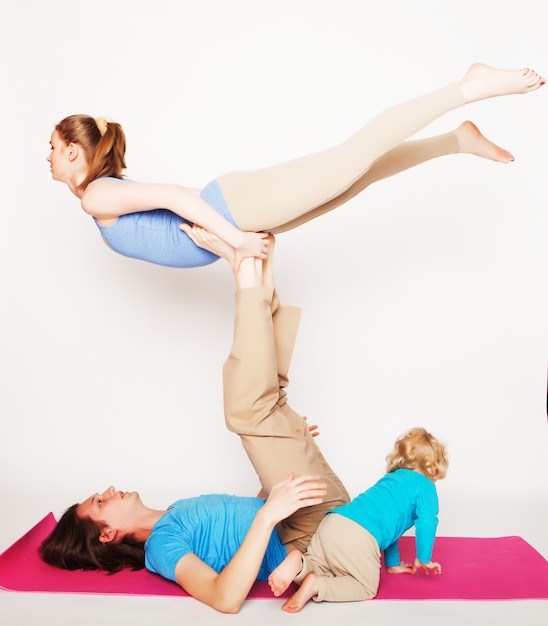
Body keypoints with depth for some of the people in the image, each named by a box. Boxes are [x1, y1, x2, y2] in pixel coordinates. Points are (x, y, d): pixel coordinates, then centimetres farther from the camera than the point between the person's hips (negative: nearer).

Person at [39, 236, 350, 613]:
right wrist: (268, 514, -37)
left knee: (264, 399, 15)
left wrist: (282, 443, 21)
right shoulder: (160, 548, -10)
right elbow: (226, 598, -28)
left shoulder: (176, 515, 19)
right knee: (251, 408, -23)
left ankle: (259, 281, -2)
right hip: (312, 539, -7)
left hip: (327, 515, 7)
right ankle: (250, 281, -10)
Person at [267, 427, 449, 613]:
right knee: (367, 587, 10)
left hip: (332, 523, 7)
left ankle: (299, 563, -11)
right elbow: (426, 522, -6)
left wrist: (393, 563, 48)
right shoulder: (425, 485, 11)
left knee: (314, 570, 21)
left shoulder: (391, 478, 33)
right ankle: (316, 586, -11)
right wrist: (423, 559, 10)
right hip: (359, 537, -7)